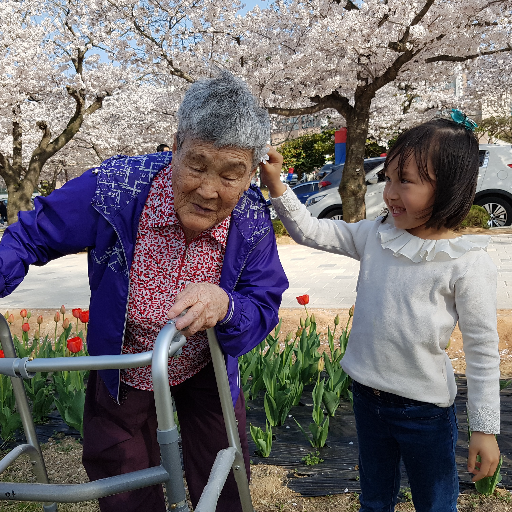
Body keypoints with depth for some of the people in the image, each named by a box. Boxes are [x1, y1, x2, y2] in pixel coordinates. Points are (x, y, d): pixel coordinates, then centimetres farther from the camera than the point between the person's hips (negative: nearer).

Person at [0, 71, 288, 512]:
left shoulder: (253, 223, -23)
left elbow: (263, 310, -20)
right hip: (123, 372, 0)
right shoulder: (115, 189, -29)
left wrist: (224, 305, -42)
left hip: (206, 369, 1)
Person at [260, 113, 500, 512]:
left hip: (424, 407, -4)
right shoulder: (375, 236, -4)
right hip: (367, 393, 5)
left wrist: (485, 428, -10)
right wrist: (276, 185, -12)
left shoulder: (468, 263, -18)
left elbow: (483, 351, -13)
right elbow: (310, 232, 0)